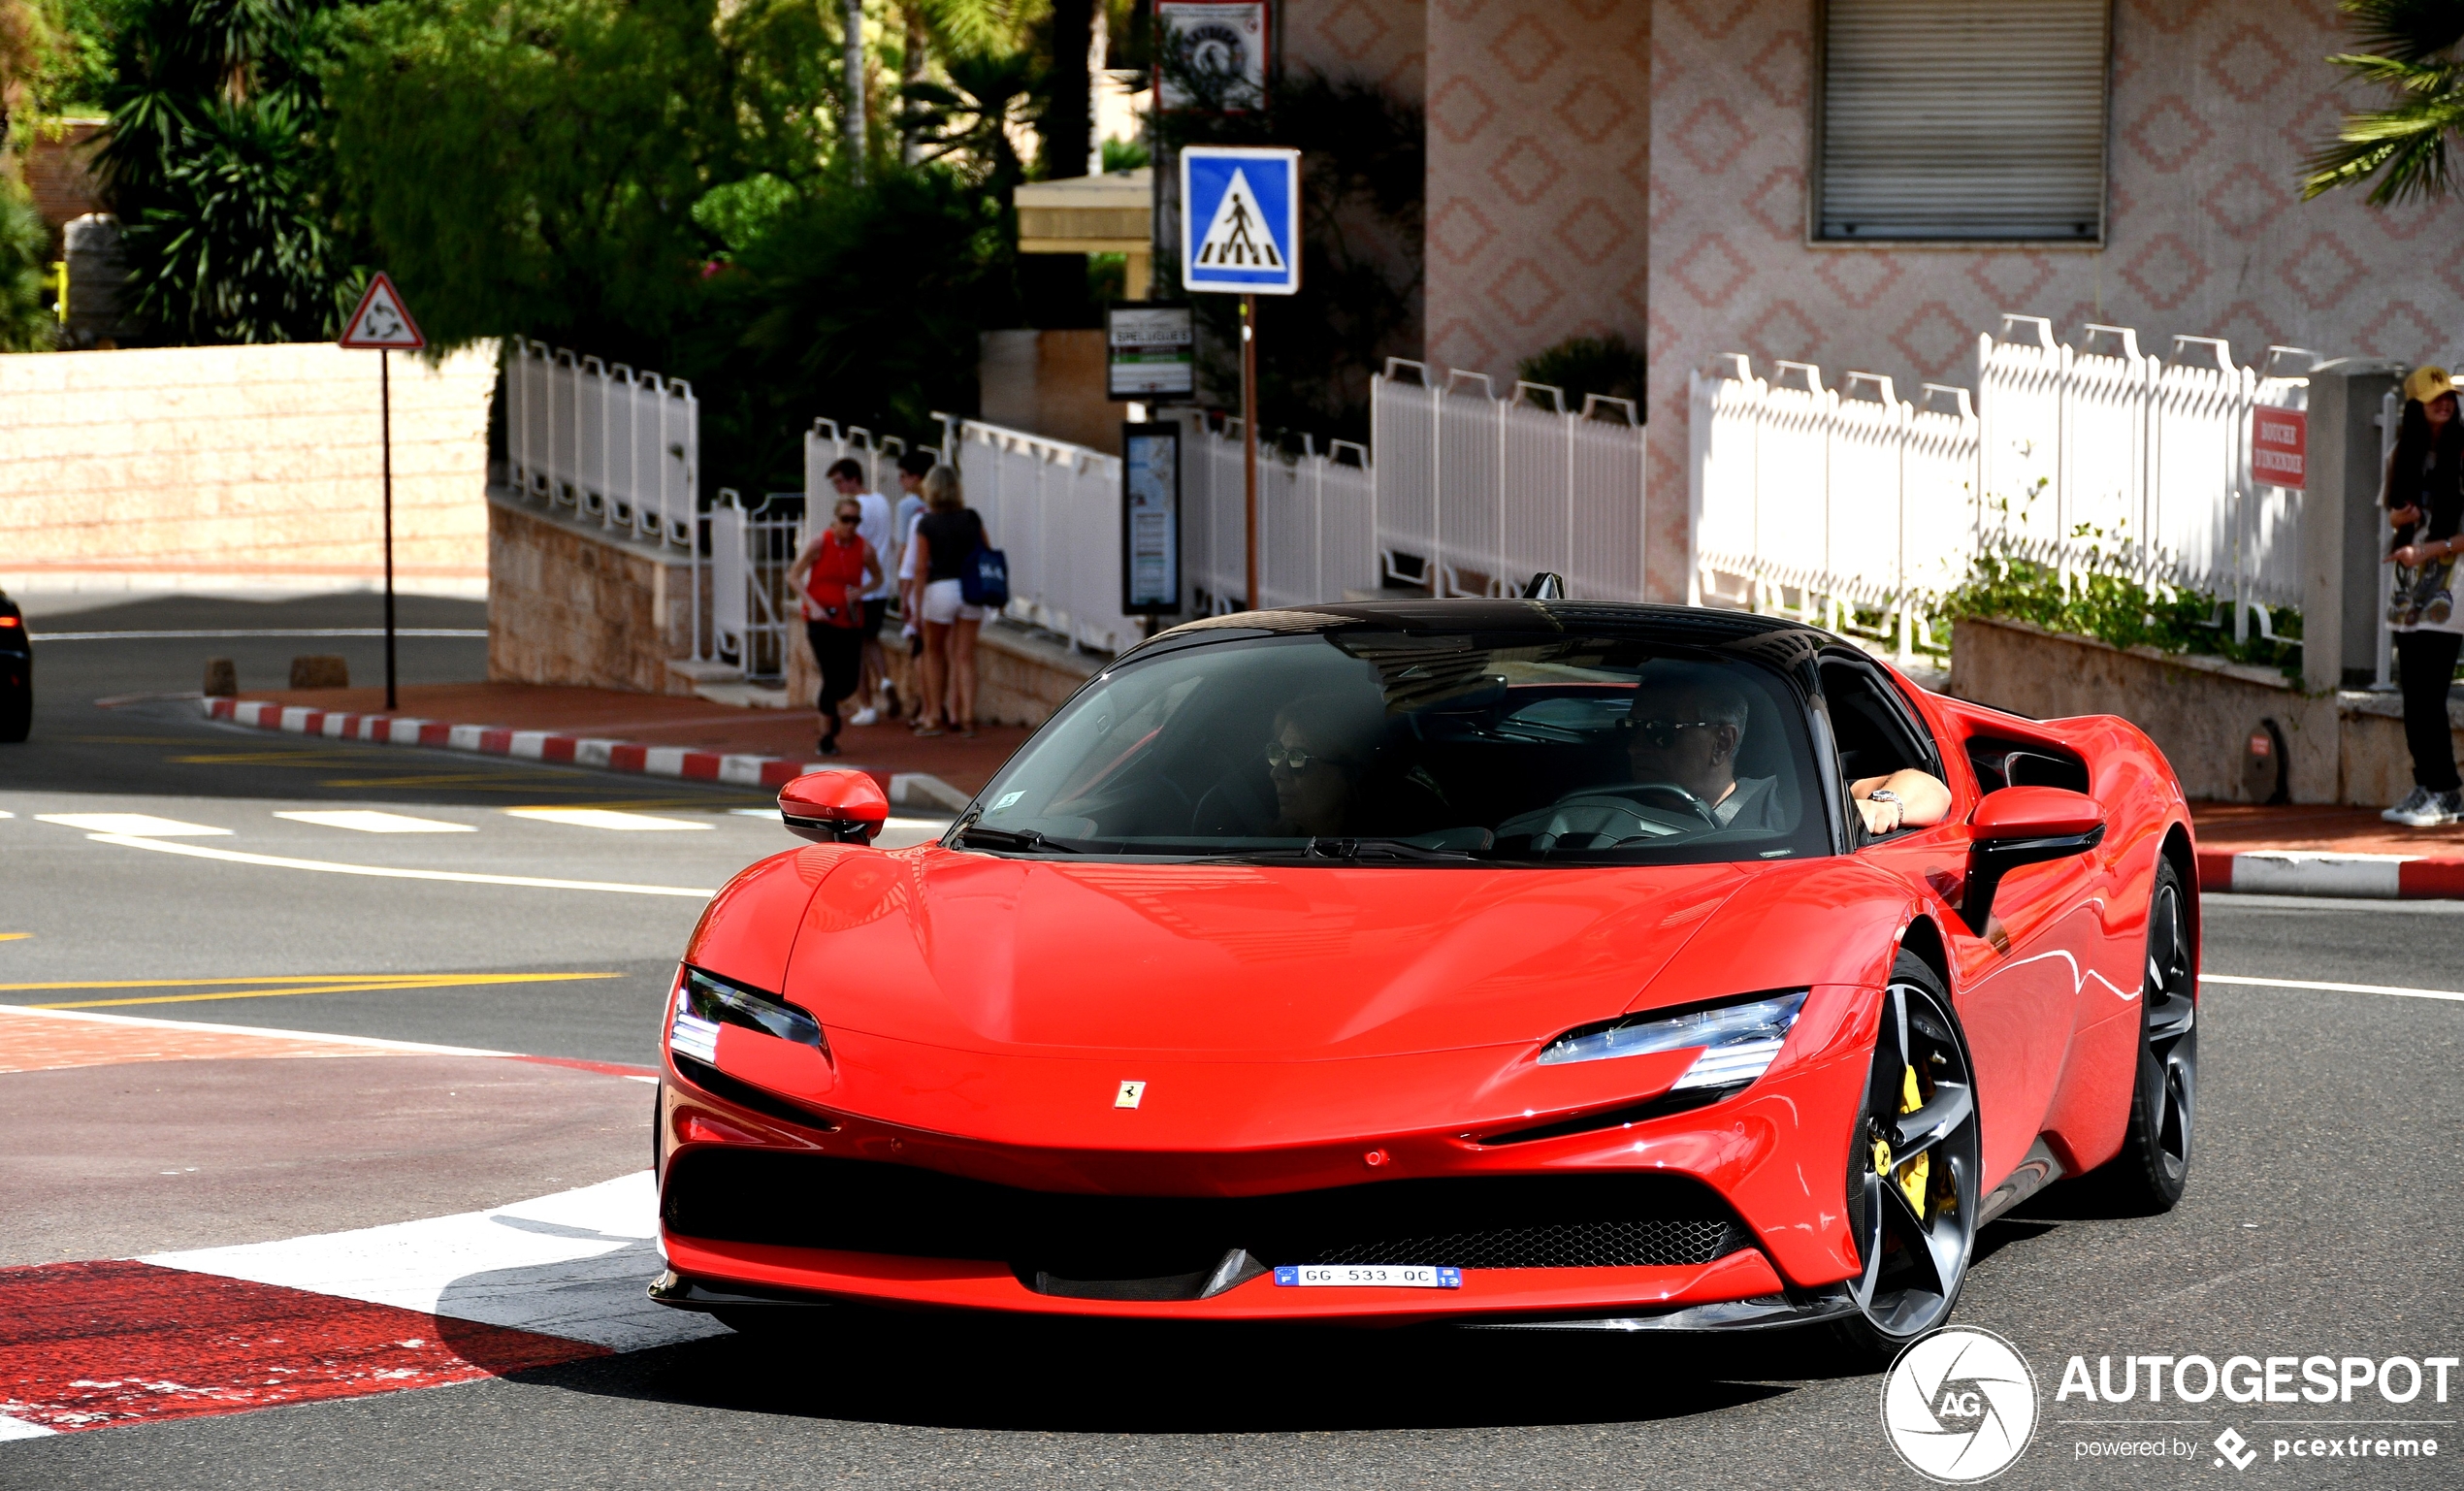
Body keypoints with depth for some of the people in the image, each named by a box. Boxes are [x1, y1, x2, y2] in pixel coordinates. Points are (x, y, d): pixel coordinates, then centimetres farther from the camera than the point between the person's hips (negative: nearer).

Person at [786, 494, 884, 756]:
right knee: (833, 676, -12)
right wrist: (812, 605, -15)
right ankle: (827, 736, 4)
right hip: (821, 619, -3)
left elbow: (877, 577, 14)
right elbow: (794, 575, -4)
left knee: (850, 681, 2)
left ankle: (824, 703, 38)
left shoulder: (864, 549, -3)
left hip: (851, 620, 3)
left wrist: (862, 590, -7)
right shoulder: (820, 543, -9)